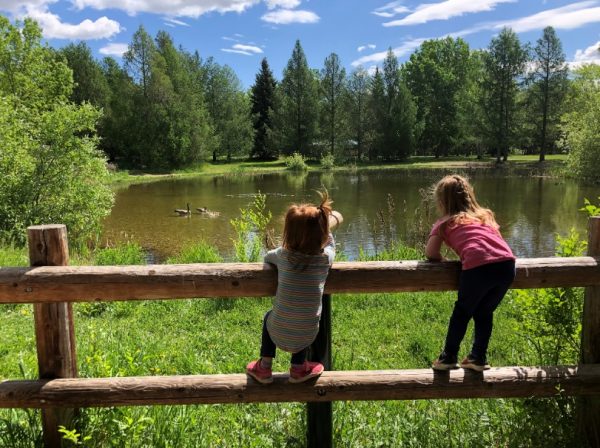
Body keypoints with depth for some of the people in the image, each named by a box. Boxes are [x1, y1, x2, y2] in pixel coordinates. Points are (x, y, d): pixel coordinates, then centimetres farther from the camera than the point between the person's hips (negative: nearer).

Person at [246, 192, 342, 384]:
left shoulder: (284, 255, -11)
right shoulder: (326, 258, -10)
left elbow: (267, 256, 13)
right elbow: (327, 239, 13)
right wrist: (327, 222, 29)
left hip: (278, 335, 0)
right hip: (306, 339, 1)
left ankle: (264, 367, 33)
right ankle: (298, 368, 37)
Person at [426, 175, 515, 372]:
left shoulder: (444, 223, 18)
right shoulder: (485, 215, 31)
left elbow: (430, 253, 12)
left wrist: (443, 259, 32)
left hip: (478, 267, -4)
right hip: (507, 264, 5)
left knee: (462, 311, 17)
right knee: (484, 312, 24)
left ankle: (449, 357, 26)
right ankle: (478, 358, 32)